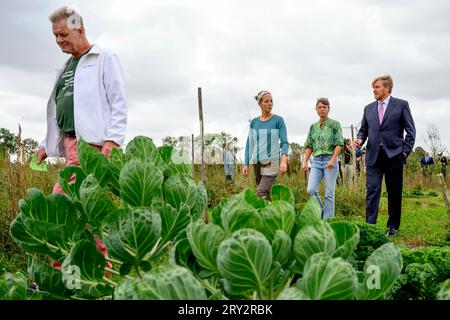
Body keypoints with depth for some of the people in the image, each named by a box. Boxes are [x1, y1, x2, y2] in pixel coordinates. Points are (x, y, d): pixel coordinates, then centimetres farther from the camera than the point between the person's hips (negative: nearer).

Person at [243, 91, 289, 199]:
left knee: (261, 193, -19)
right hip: (257, 163, 4)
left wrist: (284, 160, -22)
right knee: (267, 195, 5)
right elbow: (249, 144, 12)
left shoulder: (278, 120, -1)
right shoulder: (254, 122, 10)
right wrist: (246, 164, 4)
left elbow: (284, 142, -6)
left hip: (272, 162, -4)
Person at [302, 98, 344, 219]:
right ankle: (321, 213, 11)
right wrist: (305, 161, 4)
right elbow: (309, 146, 14)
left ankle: (328, 219, 6)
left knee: (329, 193, -2)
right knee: (311, 190, -9)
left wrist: (333, 160, -17)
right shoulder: (313, 126, 14)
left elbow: (339, 144, -6)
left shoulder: (334, 124, 1)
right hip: (316, 161, 4)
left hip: (330, 160, -4)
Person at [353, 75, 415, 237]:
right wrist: (360, 139, -4)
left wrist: (405, 152, -6)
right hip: (374, 156, 2)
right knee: (372, 191, -6)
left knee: (394, 193, 6)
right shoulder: (369, 108, 13)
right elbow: (363, 130, 18)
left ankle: (392, 227, 17)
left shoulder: (401, 105, 2)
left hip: (393, 155, -2)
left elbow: (411, 131, 1)